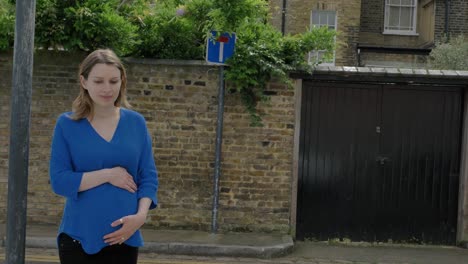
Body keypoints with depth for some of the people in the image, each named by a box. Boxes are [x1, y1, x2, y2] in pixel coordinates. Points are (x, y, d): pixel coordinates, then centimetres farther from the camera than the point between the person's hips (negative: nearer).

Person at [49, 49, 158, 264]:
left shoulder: (136, 122, 4)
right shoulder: (67, 124, -2)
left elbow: (149, 176, 4)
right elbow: (59, 180, -8)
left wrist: (141, 215, -12)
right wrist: (108, 175, -14)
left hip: (124, 236, 2)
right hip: (79, 237, -2)